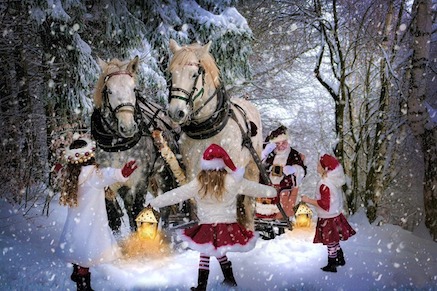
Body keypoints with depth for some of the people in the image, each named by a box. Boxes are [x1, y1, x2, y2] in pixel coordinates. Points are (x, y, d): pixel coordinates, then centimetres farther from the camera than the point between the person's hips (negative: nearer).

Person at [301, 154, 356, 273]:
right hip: (336, 214, 9)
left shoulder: (325, 184, -28)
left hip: (328, 218, -8)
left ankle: (331, 266, 20)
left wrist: (308, 200, -19)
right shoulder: (334, 180, 0)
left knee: (331, 243, 7)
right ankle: (340, 259, 36)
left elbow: (324, 204, -27)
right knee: (334, 241, 23)